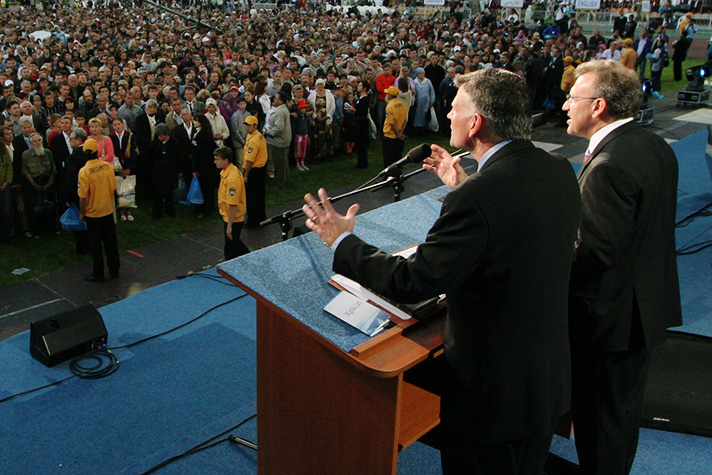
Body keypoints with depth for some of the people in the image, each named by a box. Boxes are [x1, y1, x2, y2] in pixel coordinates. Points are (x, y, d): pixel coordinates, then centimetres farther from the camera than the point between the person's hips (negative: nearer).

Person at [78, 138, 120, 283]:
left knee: (96, 245, 8)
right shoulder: (108, 166, -7)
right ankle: (114, 269, 26)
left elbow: (83, 196, -16)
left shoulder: (84, 171, -19)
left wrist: (82, 213, -3)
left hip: (93, 213, -4)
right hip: (108, 211, 4)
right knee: (111, 241, 15)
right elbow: (113, 188, 2)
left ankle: (98, 273, 18)